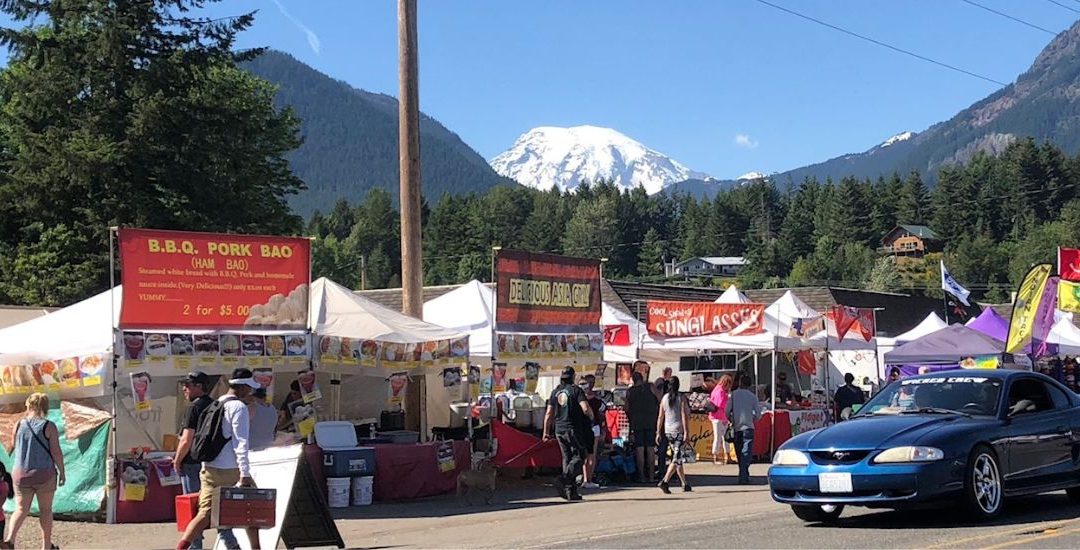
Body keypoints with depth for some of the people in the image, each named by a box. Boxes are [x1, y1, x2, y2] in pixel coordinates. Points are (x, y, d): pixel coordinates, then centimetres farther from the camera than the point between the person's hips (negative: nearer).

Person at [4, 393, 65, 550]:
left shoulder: (19, 425, 1)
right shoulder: (49, 427, -9)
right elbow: (56, 452, -10)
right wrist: (62, 472, 1)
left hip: (21, 474, 3)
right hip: (44, 473, -3)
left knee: (21, 509, 7)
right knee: (45, 510, 10)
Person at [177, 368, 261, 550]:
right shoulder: (239, 407, -9)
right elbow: (240, 442, -16)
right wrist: (245, 474, -19)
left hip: (208, 469, 7)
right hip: (230, 470, -7)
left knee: (205, 513, 2)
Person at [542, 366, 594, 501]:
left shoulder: (555, 392, 10)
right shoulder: (576, 390, -7)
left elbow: (549, 413, 8)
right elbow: (586, 409, -17)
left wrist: (546, 432, 13)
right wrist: (591, 417, 4)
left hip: (559, 430, 6)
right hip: (574, 429, -6)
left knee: (567, 458, 11)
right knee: (578, 457, -1)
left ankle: (571, 491, 9)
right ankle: (563, 479, -24)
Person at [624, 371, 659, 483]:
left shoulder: (630, 391, 5)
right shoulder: (650, 387, 0)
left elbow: (627, 409, 8)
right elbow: (660, 401, -2)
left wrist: (630, 420, 23)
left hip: (637, 423, 1)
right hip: (651, 423, -1)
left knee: (639, 449, 2)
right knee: (650, 449, 4)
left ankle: (642, 476, -1)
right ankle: (651, 475, 4)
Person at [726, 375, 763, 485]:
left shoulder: (733, 394, 2)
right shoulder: (753, 396, 1)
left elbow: (727, 411, -2)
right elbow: (758, 414, -1)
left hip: (736, 427, 2)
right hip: (748, 427, -2)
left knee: (739, 453, 13)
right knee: (746, 453, -4)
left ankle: (745, 476, 20)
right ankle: (743, 476, -16)